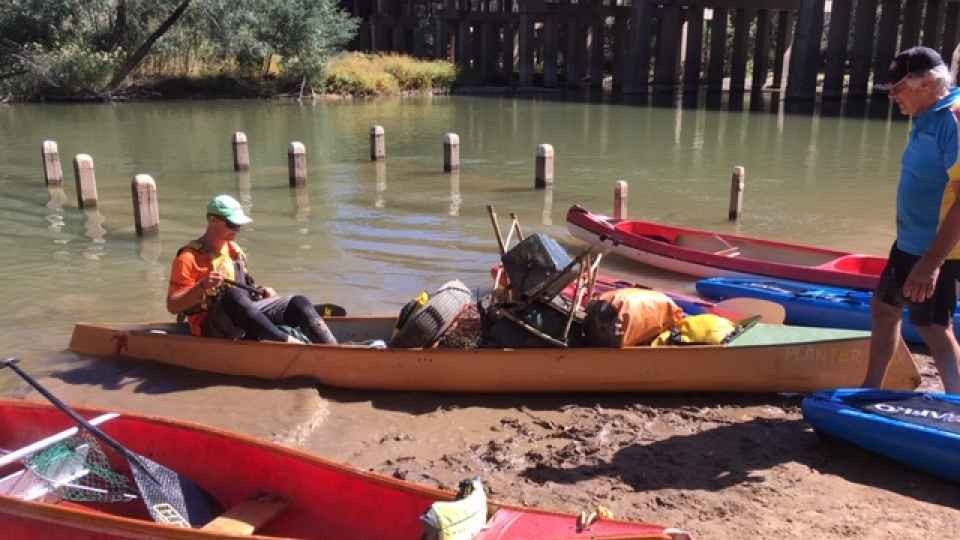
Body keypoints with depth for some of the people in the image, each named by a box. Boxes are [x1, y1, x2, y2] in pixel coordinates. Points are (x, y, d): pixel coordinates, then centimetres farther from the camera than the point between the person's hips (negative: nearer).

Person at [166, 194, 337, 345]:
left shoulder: (235, 251, 18)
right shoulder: (190, 257, -5)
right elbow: (173, 306, -9)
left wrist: (261, 291, 6)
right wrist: (202, 286, -23)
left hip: (245, 316, 7)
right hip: (212, 327, -6)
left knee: (298, 302, -13)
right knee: (233, 295, -38)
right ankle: (289, 343, -45)